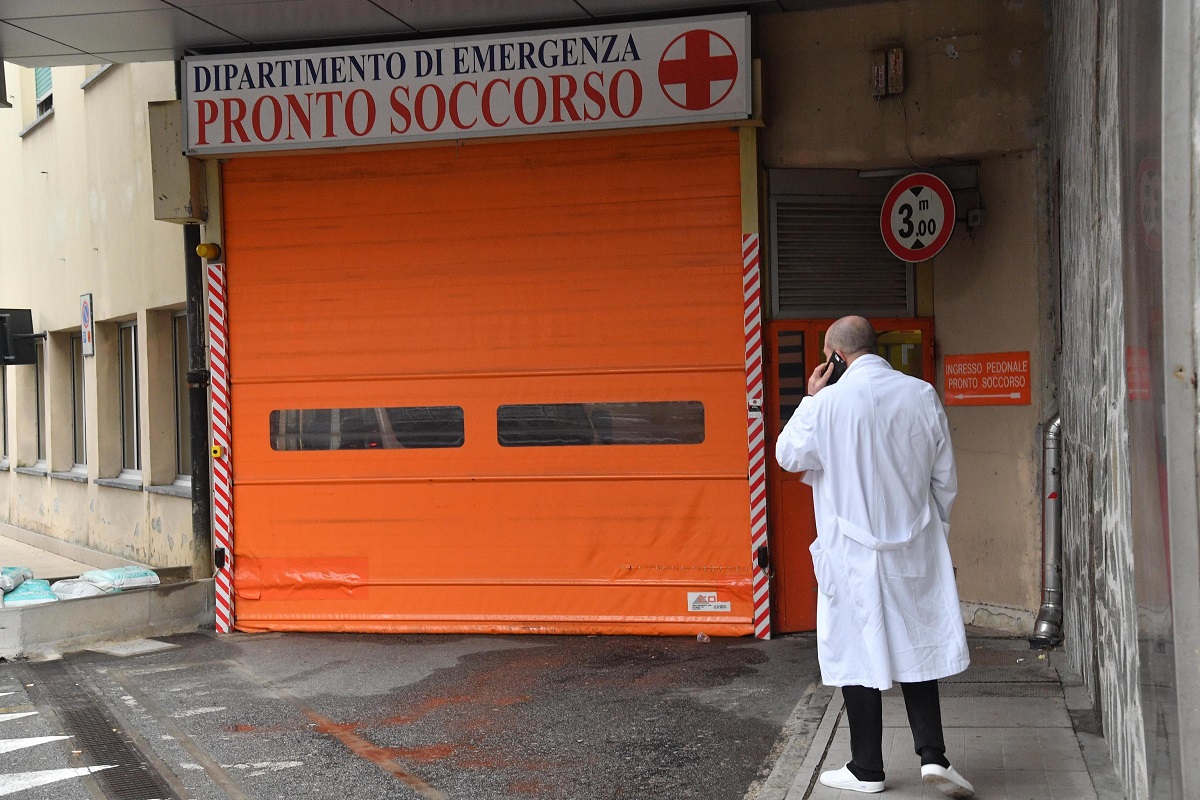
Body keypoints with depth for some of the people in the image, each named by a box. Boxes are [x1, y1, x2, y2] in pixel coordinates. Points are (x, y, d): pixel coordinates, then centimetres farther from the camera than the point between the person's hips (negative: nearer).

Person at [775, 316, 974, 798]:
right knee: (916, 647, 14)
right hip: (914, 548, 3)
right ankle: (932, 755, 5)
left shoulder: (827, 402, -14)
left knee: (859, 653, 6)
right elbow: (945, 478, 4)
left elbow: (789, 456, 3)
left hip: (852, 553, -3)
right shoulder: (922, 395, -3)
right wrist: (935, 532, 17)